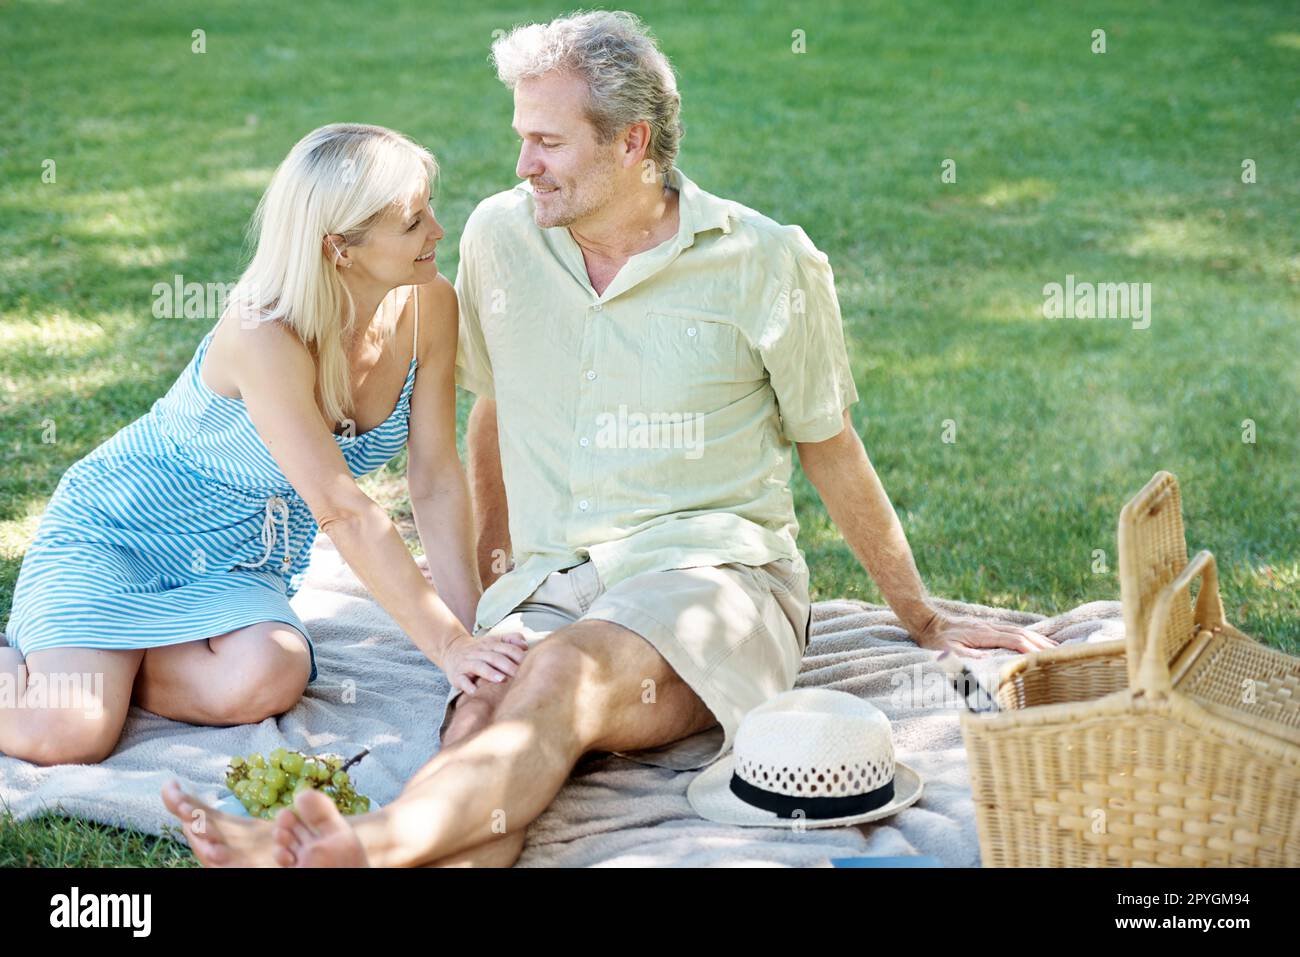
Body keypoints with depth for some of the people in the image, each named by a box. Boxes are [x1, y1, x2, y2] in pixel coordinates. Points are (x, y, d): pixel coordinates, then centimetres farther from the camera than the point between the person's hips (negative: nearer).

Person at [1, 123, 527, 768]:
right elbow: (344, 513, -33)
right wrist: (449, 647, -32)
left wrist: (473, 632, -11)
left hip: (242, 565, 5)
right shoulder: (263, 334, -30)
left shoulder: (428, 306, -11)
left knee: (265, 684, -28)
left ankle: (77, 660, 1)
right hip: (117, 530, -5)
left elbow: (437, 480, -7)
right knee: (69, 735, -25)